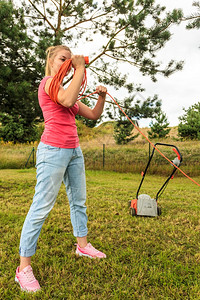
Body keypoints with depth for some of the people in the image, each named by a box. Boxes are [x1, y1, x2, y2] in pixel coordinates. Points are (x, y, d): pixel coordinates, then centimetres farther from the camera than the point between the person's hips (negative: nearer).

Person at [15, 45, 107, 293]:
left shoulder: (66, 88, 22)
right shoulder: (48, 82, -2)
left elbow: (93, 115, 20)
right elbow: (67, 101, -24)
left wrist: (101, 97, 3)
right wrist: (80, 69, -13)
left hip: (74, 151, 9)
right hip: (53, 150, -9)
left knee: (79, 200, 14)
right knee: (42, 207, -7)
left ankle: (83, 246, 31)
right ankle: (23, 268, 4)